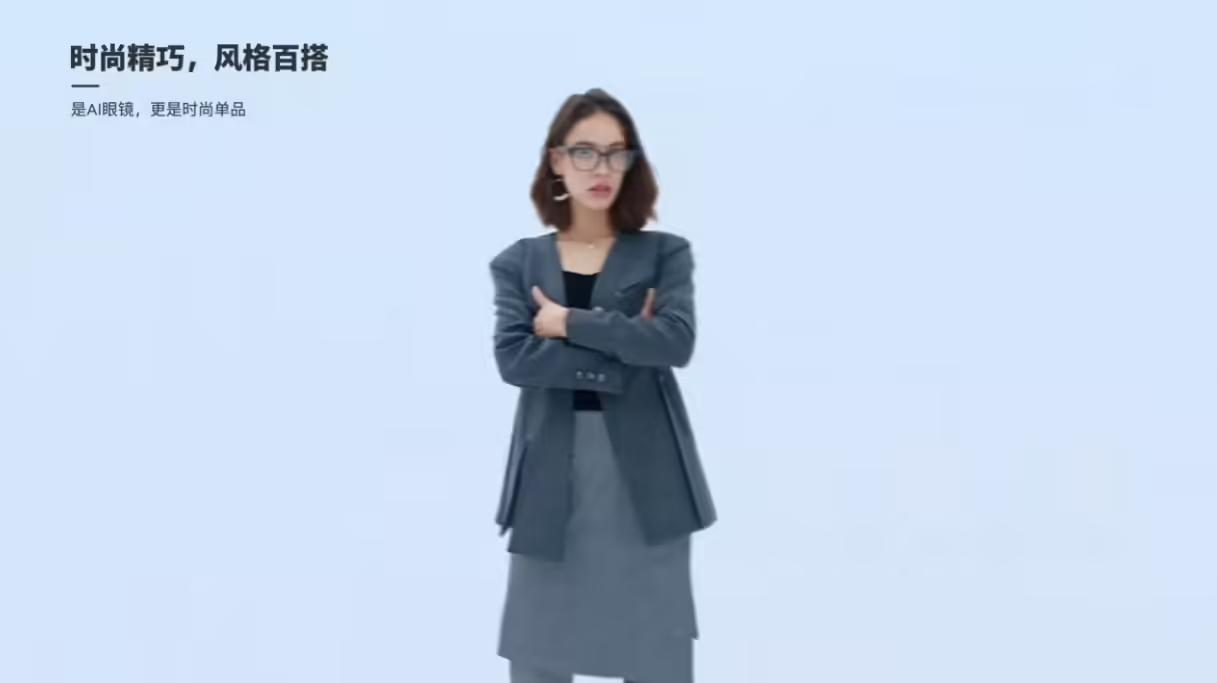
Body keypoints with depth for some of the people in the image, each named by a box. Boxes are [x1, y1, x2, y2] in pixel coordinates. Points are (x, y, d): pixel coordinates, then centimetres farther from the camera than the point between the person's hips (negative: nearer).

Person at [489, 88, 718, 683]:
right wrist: (622, 355, -12)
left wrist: (571, 322, -10)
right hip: (551, 475, 1)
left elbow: (675, 341, -11)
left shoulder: (665, 253, 6)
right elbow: (512, 359, -8)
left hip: (643, 474, -1)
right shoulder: (519, 262, 7)